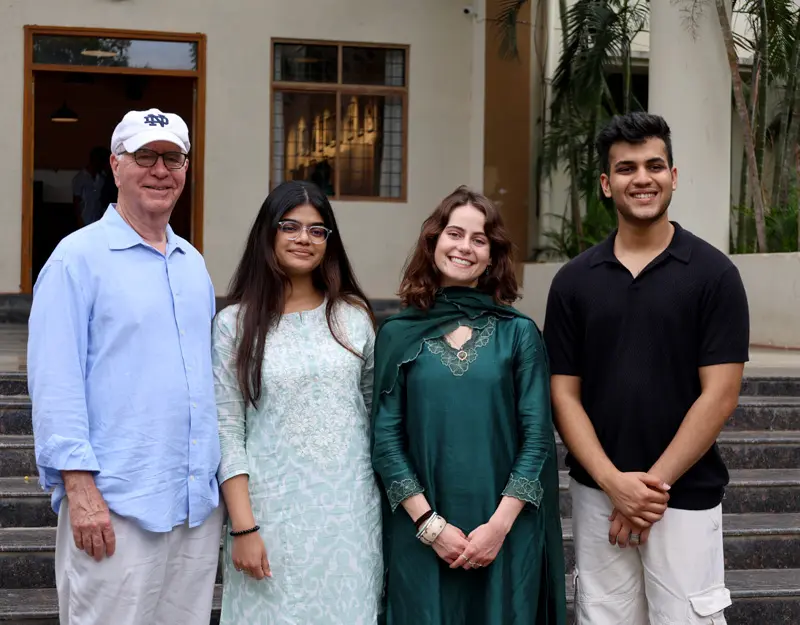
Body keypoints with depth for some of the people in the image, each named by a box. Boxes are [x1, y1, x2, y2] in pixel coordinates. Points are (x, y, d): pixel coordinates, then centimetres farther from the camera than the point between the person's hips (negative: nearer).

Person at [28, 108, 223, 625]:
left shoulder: (194, 264, 15)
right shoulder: (79, 258, -5)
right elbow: (55, 381, -11)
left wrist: (224, 478, 14)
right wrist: (79, 488, -17)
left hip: (199, 504, 6)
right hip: (116, 507, -6)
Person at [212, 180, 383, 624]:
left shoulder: (354, 317, 6)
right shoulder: (235, 324, -1)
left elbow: (377, 415, 12)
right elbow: (227, 432, -3)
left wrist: (390, 510, 11)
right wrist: (243, 527, -9)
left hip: (351, 514, 2)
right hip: (273, 514, -2)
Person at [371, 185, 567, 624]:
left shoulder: (519, 334, 3)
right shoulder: (398, 335, 3)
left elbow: (537, 436, -2)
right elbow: (385, 440, -1)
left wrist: (500, 524, -11)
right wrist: (429, 523, -10)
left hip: (506, 538, 0)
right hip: (421, 538, 0)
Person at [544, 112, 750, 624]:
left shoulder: (714, 273, -3)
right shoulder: (574, 280, 4)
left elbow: (719, 395, -7)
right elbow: (565, 393, 2)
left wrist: (654, 483, -11)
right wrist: (613, 482, -11)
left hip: (685, 499, -2)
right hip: (597, 495, 3)